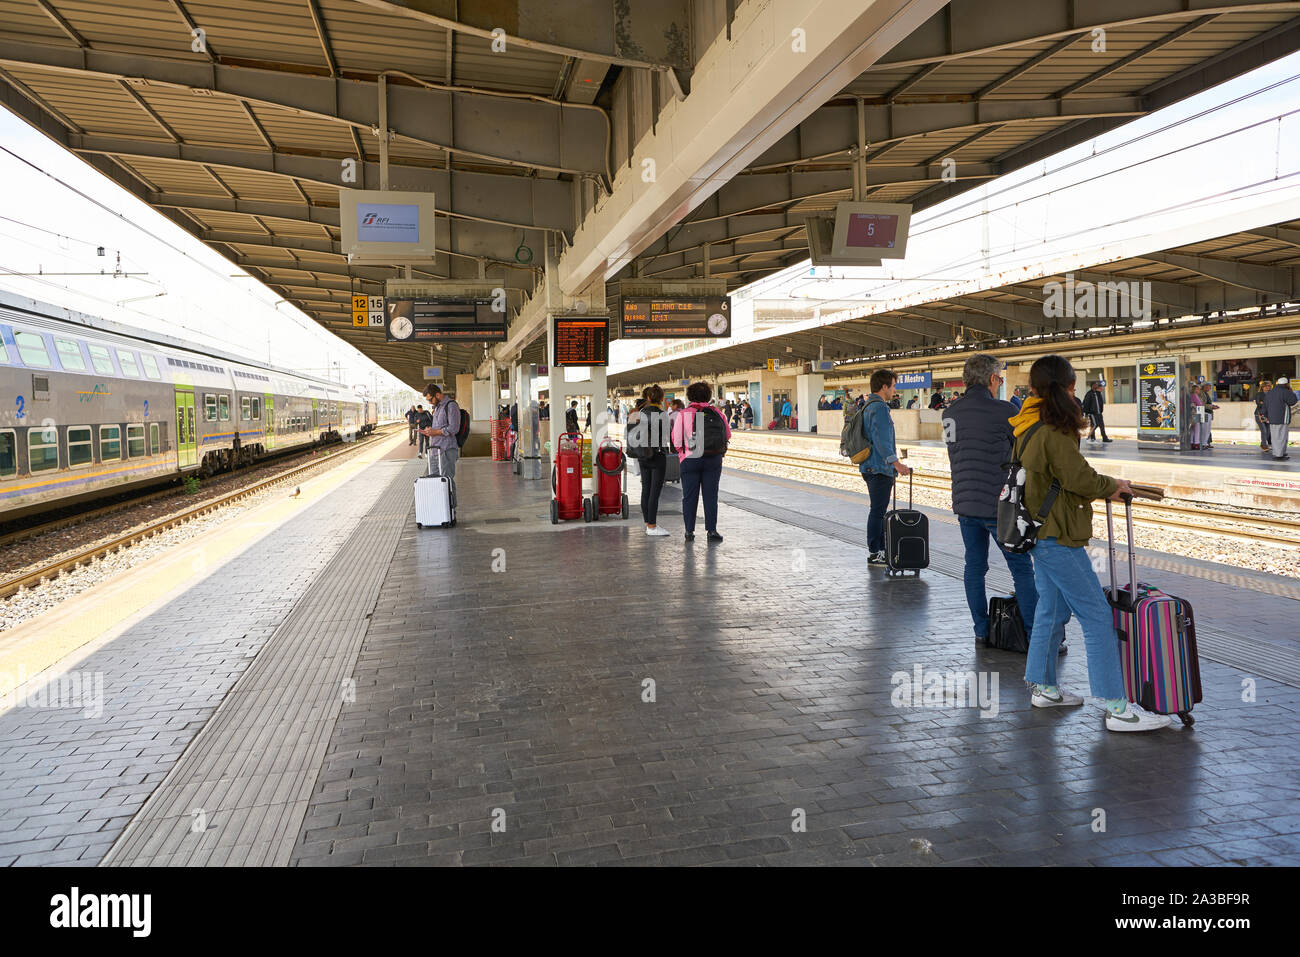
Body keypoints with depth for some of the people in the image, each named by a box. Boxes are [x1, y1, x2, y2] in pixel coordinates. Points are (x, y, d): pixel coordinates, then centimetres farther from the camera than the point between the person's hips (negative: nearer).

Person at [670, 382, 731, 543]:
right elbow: (727, 434, 6)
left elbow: (676, 440, -7)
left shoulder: (683, 414, -7)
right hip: (713, 460, 1)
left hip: (690, 460, -1)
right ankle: (712, 531, 5)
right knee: (711, 495, 6)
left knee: (689, 496, 7)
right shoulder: (715, 413, -1)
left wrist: (682, 452, 10)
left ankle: (689, 531, 10)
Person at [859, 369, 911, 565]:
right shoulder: (880, 408, -16)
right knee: (877, 511, -5)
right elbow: (881, 440, -25)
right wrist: (896, 463, -31)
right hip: (880, 468, -11)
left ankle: (881, 549, 25)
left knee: (879, 510, 17)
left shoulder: (868, 405, 16)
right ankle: (874, 554, 0)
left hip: (870, 466, 11)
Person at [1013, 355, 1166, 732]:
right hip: (1057, 536, -10)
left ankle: (1043, 687, 28)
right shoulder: (1052, 431, -20)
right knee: (1097, 617, -6)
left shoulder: (1027, 426, 10)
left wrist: (1104, 487, 13)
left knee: (1052, 610, 18)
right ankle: (1117, 707, -4)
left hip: (1040, 532, 10)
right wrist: (1112, 486, -1)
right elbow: (1079, 477, -19)